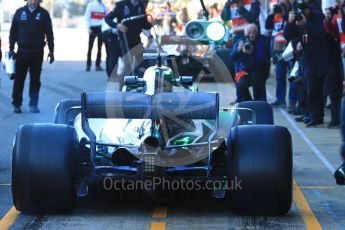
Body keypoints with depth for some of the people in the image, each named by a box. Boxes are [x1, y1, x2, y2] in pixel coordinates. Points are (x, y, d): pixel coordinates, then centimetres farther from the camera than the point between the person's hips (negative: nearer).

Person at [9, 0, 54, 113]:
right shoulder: (20, 12, 3)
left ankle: (33, 105, 9)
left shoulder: (44, 14, 1)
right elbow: (13, 32, 5)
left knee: (35, 80, 3)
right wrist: (11, 49, 1)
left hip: (37, 52, 0)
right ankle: (16, 104, 11)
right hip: (22, 52, 0)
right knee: (19, 79, 3)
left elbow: (49, 33, 3)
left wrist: (51, 50, 0)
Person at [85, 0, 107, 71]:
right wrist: (89, 28, -11)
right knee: (90, 47, -2)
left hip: (101, 29, 3)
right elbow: (87, 16, -3)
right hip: (93, 28, -3)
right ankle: (88, 65, 2)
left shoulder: (104, 6, 11)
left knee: (99, 48, 4)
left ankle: (98, 65, 8)